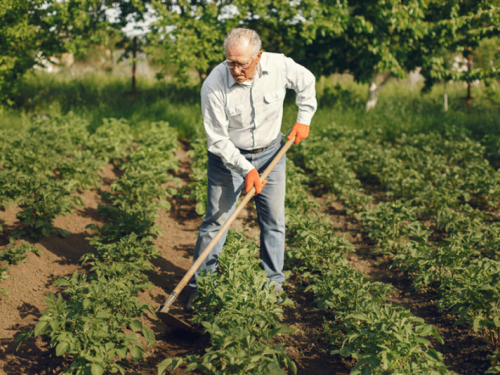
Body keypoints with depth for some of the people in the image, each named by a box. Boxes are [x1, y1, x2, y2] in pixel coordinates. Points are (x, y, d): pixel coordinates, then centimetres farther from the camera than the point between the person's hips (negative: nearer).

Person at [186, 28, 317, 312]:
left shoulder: (280, 67, -19)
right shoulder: (214, 85, -26)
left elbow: (307, 83, 5)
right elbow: (217, 139, -19)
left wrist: (304, 119, 2)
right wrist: (245, 169, -24)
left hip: (271, 153, 3)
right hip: (229, 156, -3)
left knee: (274, 220, 6)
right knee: (216, 220, -3)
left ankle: (274, 285, 19)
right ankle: (199, 286, 9)